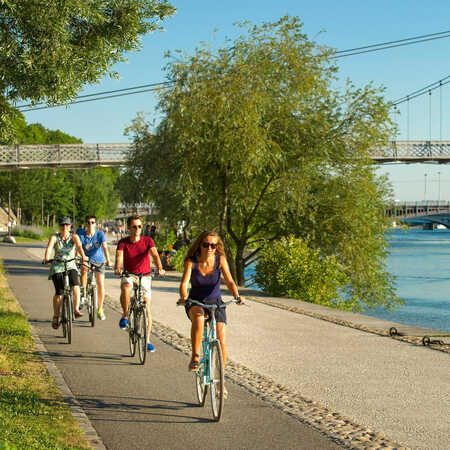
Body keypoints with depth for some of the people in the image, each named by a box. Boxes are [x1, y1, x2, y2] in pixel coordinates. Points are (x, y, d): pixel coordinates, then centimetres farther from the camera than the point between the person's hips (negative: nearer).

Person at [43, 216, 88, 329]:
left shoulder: (74, 237, -1)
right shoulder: (54, 237, -3)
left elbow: (79, 246, -21)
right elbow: (49, 247, -21)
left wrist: (83, 256, -40)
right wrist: (46, 258, -41)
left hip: (71, 266, 1)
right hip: (57, 267, -1)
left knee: (75, 285, -28)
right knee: (59, 292, -12)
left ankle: (76, 309, -26)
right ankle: (55, 317, 4)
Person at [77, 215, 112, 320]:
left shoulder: (100, 234, -15)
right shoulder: (81, 234, -14)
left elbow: (105, 247, -26)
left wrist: (108, 260, -39)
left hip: (99, 261, 0)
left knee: (101, 285, -5)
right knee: (84, 269, -35)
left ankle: (100, 309, 12)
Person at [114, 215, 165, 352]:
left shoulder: (148, 241, -5)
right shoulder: (123, 242, -6)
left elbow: (155, 254, -20)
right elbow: (119, 256, -22)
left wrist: (159, 268, -39)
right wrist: (118, 268, -44)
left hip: (145, 276, 1)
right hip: (129, 275, -1)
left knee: (147, 308, -4)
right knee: (125, 289, -37)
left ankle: (147, 340, 6)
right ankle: (125, 316, -13)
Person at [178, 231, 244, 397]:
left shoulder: (220, 260, -11)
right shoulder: (191, 261, -14)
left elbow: (229, 281, -20)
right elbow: (184, 283, -26)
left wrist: (237, 296, -39)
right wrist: (183, 297, -47)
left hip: (215, 303, 2)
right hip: (195, 302, -1)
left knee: (222, 341, -12)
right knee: (198, 317, -39)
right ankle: (195, 357, -22)